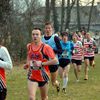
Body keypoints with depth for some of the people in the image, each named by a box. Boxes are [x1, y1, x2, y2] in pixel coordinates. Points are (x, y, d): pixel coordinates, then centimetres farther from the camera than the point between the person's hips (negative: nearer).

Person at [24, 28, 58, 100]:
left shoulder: (46, 47, -14)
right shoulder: (29, 46, 2)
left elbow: (55, 61, -18)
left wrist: (41, 63, -23)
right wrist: (28, 64, 5)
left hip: (43, 76, -2)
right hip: (32, 77, 2)